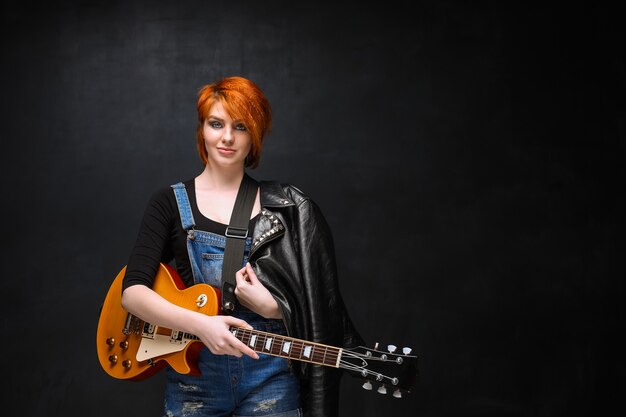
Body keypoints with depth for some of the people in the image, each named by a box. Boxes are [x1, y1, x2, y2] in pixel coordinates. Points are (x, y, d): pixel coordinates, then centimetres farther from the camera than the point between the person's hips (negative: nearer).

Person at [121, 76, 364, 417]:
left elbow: (316, 302, 3)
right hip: (193, 379, 0)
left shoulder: (288, 207, 3)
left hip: (270, 379, 0)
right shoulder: (170, 203, 1)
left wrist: (269, 305, -16)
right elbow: (132, 291, -10)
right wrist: (199, 324, -25)